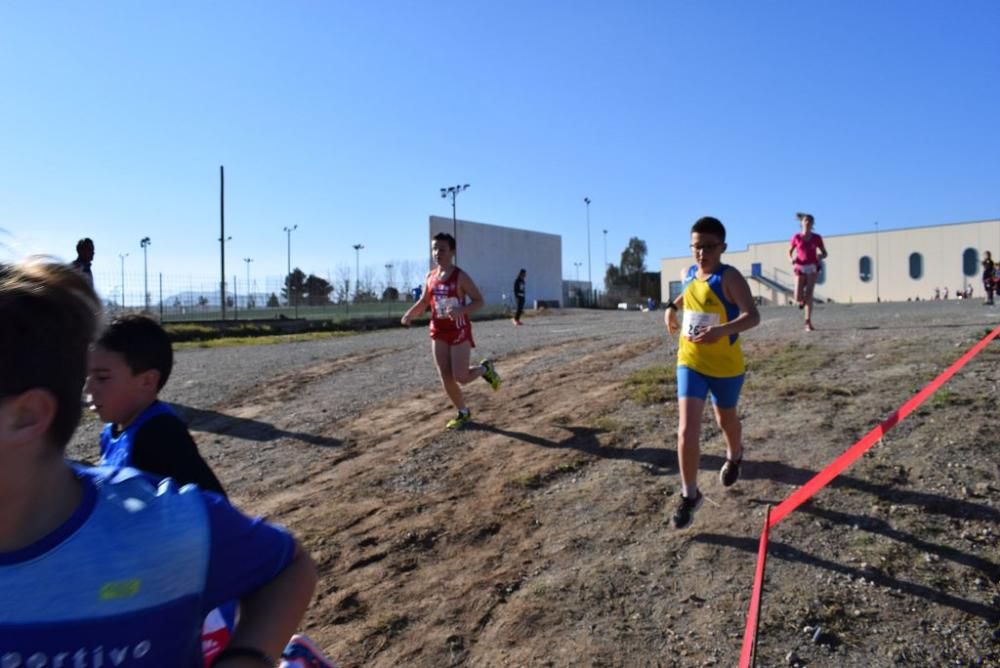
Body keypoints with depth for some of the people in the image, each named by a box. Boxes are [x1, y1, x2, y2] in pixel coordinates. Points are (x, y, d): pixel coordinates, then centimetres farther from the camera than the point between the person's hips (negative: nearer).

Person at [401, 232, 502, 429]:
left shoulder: (460, 277, -12)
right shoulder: (430, 277, 4)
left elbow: (479, 301, -11)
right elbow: (423, 302, 16)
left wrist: (460, 311, -29)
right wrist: (410, 314, -3)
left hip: (459, 331, -5)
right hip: (438, 332, 5)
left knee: (460, 377, -7)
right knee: (446, 378, 4)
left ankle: (485, 368, 24)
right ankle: (463, 412, 23)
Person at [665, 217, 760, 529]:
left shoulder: (729, 277, -19)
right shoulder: (687, 275, 0)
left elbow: (752, 316, -31)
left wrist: (722, 330, -47)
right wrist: (672, 307, 10)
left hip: (725, 365, -3)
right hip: (690, 362, 3)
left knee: (726, 420, 21)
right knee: (687, 430, -9)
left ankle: (734, 456, 57)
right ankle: (689, 494, 5)